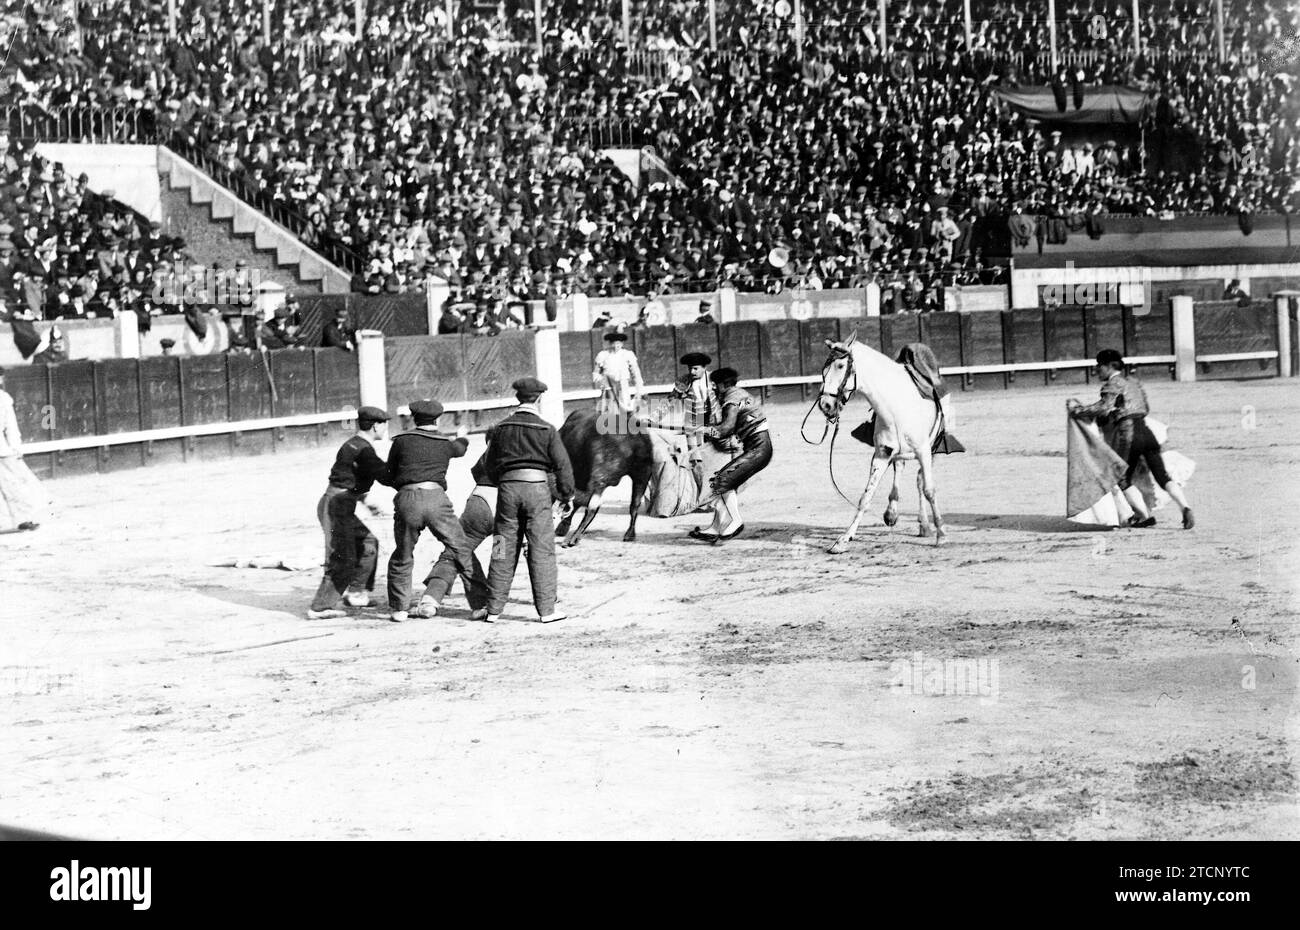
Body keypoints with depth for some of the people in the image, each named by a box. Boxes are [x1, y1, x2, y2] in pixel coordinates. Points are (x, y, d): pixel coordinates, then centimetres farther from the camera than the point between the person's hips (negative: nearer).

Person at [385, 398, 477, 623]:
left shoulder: (401, 441, 9)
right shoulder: (446, 443, 14)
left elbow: (390, 476, 16)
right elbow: (460, 448, 38)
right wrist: (462, 437, 60)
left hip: (407, 498, 0)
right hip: (436, 497, 0)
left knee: (402, 558, 14)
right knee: (461, 551, 9)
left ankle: (399, 608, 14)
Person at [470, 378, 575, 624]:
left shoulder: (501, 428, 8)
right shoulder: (547, 430, -2)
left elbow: (490, 466, 14)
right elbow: (562, 465, -3)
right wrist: (567, 496, 7)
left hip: (508, 488, 3)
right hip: (537, 486, -3)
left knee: (504, 551, 10)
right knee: (541, 550, 1)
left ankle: (493, 608, 11)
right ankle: (546, 610, 0)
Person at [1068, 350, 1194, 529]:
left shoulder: (1113, 384, -2)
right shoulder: (1133, 381, 21)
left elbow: (1104, 408, -17)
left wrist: (1077, 410, -9)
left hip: (1128, 434, -7)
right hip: (1146, 431, 7)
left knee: (1123, 479, 9)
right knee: (1162, 476, 5)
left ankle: (1145, 515, 4)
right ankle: (1185, 507, -12)